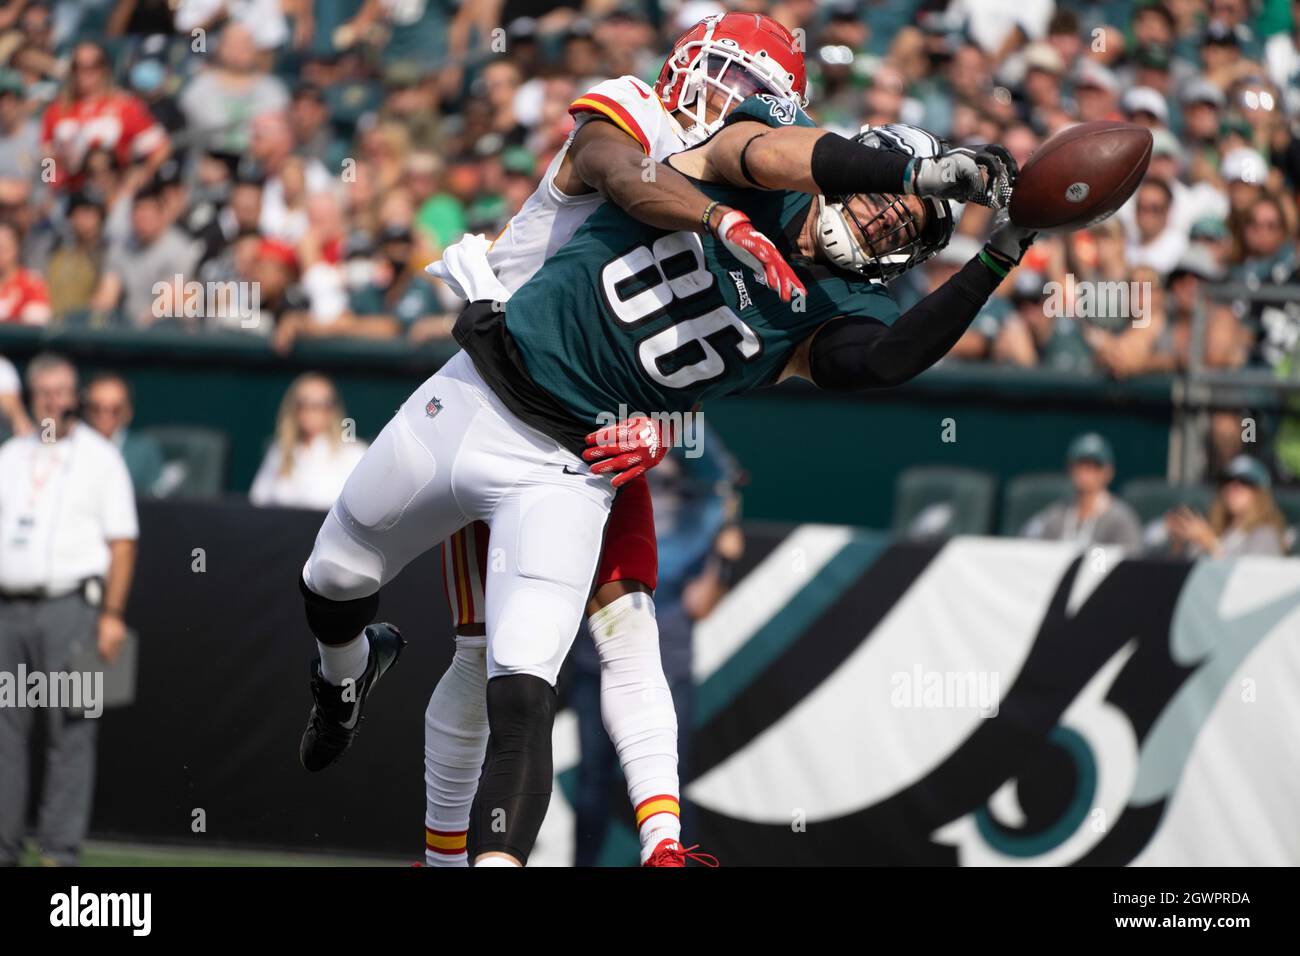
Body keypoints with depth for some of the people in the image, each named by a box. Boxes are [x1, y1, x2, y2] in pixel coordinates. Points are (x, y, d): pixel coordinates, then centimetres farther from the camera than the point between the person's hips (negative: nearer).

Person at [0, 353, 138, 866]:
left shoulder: (99, 457, 4)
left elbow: (122, 540, -1)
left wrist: (112, 614, -10)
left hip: (70, 607, -4)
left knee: (71, 733, -6)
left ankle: (61, 848, -6)